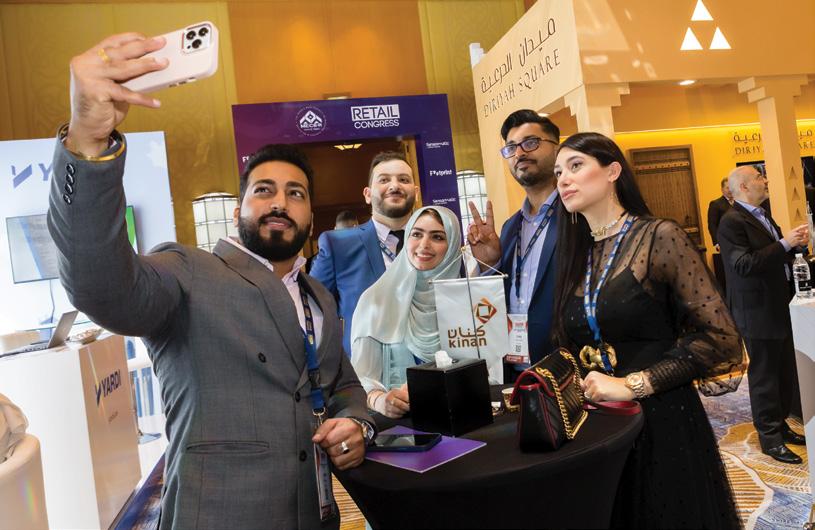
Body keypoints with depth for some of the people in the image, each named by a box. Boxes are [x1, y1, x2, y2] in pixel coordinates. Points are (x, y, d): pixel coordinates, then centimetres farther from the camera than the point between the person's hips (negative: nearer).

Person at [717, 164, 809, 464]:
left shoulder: (762, 215, 14)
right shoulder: (731, 222, -17)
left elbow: (775, 256, 19)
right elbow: (744, 264, -26)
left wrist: (795, 244, 1)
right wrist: (785, 244, -24)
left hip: (779, 307, 9)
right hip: (758, 312, -9)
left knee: (786, 373, 18)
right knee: (764, 377, 2)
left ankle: (779, 424, 33)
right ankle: (770, 439, 14)